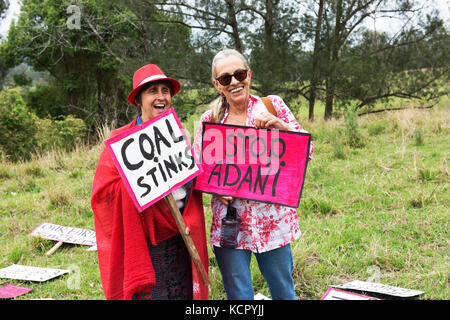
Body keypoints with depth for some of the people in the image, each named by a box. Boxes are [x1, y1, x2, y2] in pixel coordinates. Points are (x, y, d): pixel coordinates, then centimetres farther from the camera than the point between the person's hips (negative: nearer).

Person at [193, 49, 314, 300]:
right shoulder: (210, 120, 1)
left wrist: (281, 126, -19)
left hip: (273, 221, 0)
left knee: (284, 293, 14)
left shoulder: (272, 105, -1)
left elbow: (307, 152, -3)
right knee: (239, 296, 9)